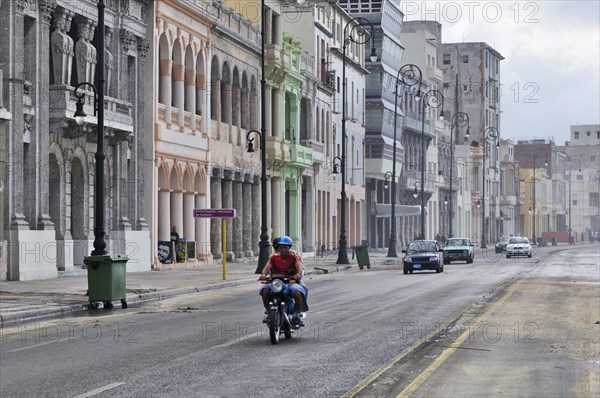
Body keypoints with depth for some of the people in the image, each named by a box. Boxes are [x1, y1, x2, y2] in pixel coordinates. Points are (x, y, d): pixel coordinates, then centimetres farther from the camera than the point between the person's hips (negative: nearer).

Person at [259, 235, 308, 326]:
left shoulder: (294, 256, 2)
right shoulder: (274, 257, 7)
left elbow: (299, 266, -15)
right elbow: (267, 266, -8)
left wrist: (298, 274, -39)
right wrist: (263, 274, -31)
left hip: (292, 281, -2)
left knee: (297, 292, -34)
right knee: (265, 291, -27)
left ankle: (299, 314, -14)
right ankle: (268, 311, -4)